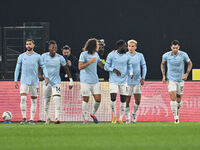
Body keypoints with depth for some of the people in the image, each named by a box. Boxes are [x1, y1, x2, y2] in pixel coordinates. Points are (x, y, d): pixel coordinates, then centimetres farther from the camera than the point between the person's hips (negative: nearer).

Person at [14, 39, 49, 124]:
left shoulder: (37, 56, 2)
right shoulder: (21, 56, 5)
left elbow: (43, 67, 7)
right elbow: (17, 69, 10)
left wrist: (46, 77, -7)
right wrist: (15, 81, 4)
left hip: (34, 81, 0)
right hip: (24, 81, 0)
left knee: (34, 100, 2)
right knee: (23, 99, -15)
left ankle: (32, 119, 9)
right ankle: (24, 118, -7)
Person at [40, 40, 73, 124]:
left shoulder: (60, 58, -5)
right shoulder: (44, 56, -4)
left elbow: (66, 69, 4)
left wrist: (71, 80, 2)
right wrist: (40, 75, -15)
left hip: (56, 82, -2)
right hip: (46, 82, 2)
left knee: (57, 99, -19)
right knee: (46, 101, 9)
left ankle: (57, 118, -25)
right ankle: (47, 118, 25)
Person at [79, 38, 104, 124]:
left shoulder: (96, 54, 12)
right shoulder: (84, 54, -8)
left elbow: (102, 66, 20)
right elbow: (80, 67, -14)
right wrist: (90, 62, -21)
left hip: (95, 81, 6)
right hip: (85, 81, -6)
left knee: (98, 99, -1)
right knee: (85, 100, -2)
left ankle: (93, 114, 23)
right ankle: (85, 119, 6)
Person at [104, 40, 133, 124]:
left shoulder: (127, 56, 5)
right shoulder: (111, 55, -4)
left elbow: (129, 67, 13)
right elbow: (106, 67, 1)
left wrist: (131, 73, -8)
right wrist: (113, 69, -17)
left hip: (123, 81, 3)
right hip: (114, 81, -3)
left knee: (123, 99, 0)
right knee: (113, 98, -14)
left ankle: (120, 119, 11)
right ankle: (114, 116, 9)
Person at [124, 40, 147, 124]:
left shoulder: (140, 56, 2)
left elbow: (144, 67, 9)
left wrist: (143, 77, 1)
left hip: (137, 81, 1)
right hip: (127, 81, -1)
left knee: (137, 100, -5)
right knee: (127, 101, -2)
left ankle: (134, 113, 21)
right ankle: (127, 118, 10)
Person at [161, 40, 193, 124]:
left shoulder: (183, 55, -9)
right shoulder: (166, 55, -7)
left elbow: (190, 63, 6)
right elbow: (162, 64, 13)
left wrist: (187, 74, -5)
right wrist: (163, 75, 4)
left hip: (180, 79, 1)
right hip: (171, 79, -1)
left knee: (179, 99, 8)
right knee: (173, 97, -16)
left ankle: (177, 113, 35)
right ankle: (176, 117, -14)